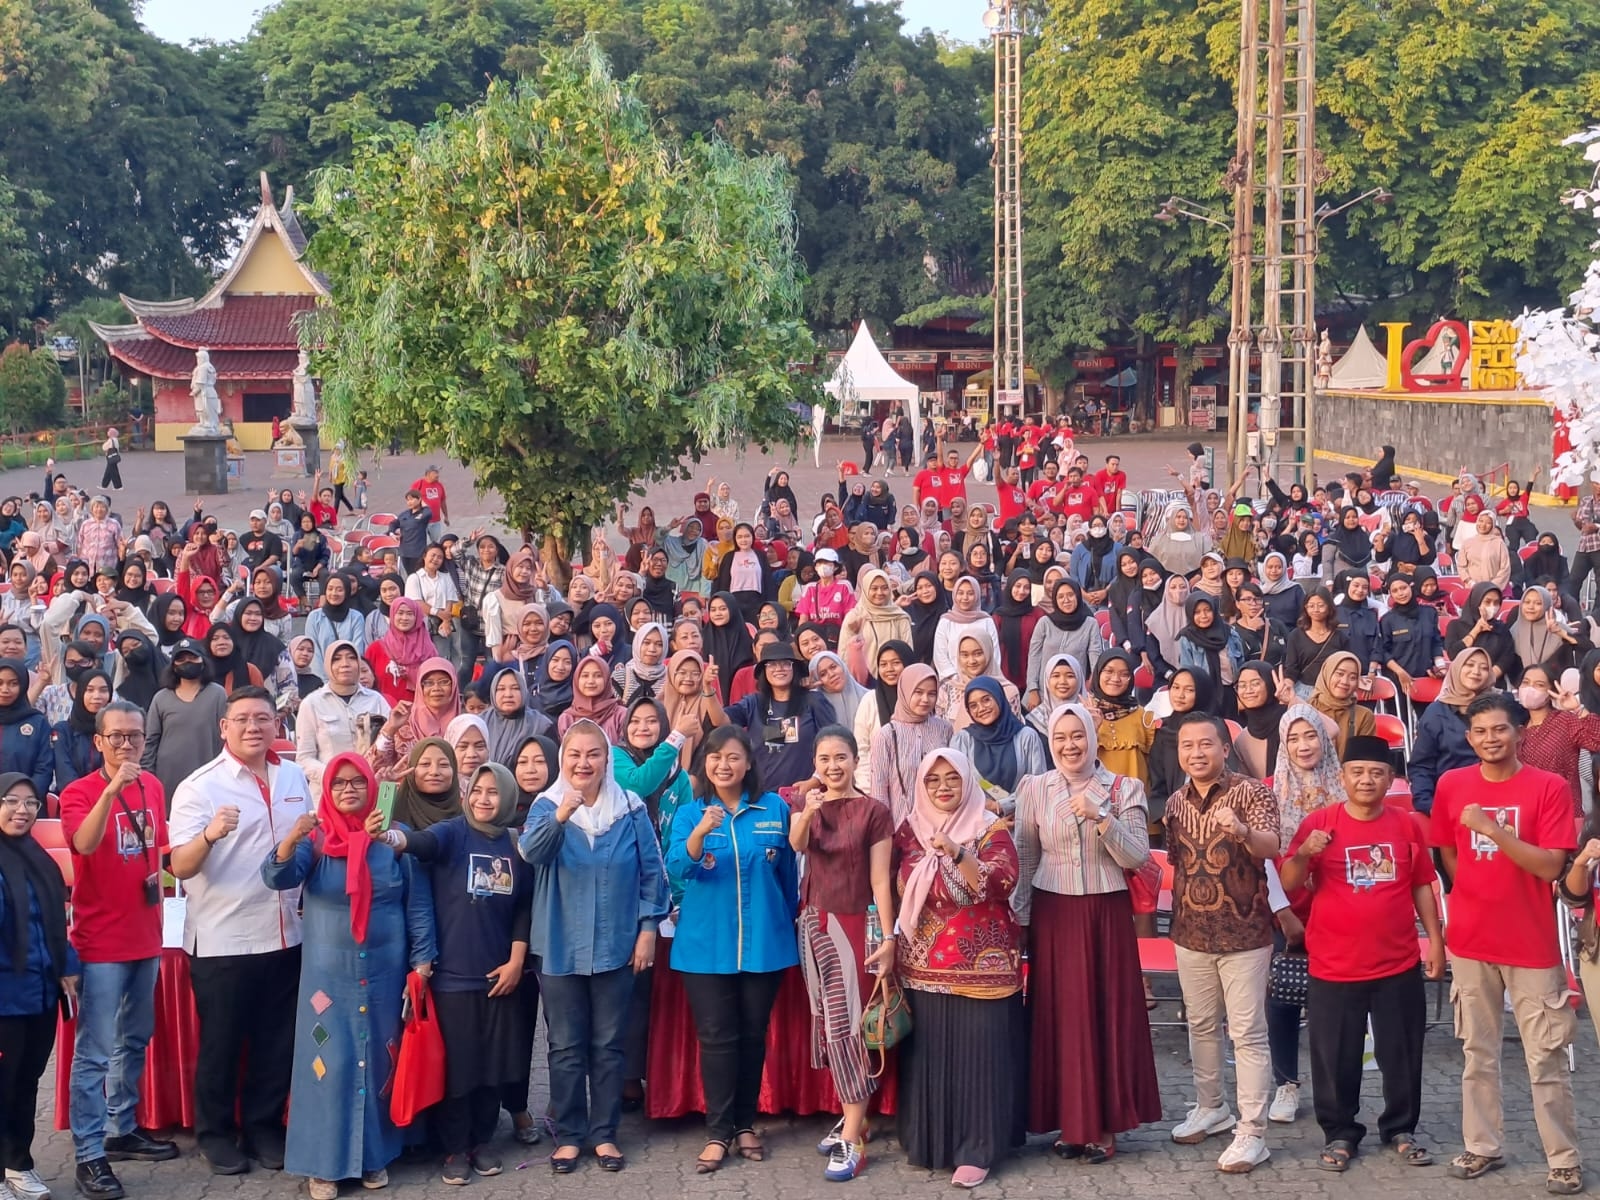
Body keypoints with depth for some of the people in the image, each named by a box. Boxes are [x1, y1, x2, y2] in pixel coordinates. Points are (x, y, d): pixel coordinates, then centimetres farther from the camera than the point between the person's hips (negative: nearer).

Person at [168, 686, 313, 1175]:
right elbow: (181, 866, -19)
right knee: (221, 1043, 8)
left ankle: (264, 1125, 27)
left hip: (285, 936, 4)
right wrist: (209, 835, -36)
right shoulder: (200, 787, -10)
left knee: (277, 1041, 13)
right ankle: (215, 1131, 23)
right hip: (222, 942, -4)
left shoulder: (295, 778, 5)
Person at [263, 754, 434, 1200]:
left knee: (379, 1060, 9)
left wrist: (422, 961, -2)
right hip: (329, 973, -1)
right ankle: (323, 1162, 8)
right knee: (329, 1062, 0)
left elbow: (417, 904, 3)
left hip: (385, 972, 1)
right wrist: (291, 839, -38)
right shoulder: (316, 837, -3)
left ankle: (375, 1154, 22)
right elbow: (277, 877, -18)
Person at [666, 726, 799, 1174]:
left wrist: (790, 926, 14)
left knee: (753, 1035, 10)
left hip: (764, 943, 1)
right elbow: (677, 868, -17)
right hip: (706, 945, -1)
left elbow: (788, 874, 9)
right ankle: (718, 1132, 6)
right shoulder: (689, 814, -1)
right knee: (716, 1037, -1)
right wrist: (701, 831, -34)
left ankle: (745, 1124, 22)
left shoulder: (775, 809, 0)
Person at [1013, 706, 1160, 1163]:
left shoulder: (1124, 788, -1)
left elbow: (1137, 858, -8)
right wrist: (1019, 919, 6)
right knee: (1060, 1015, 3)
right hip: (1053, 915, 1)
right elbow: (1025, 859, 8)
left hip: (1107, 914, -1)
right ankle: (1070, 1121, 15)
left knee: (1108, 1013, 1)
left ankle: (1104, 1124, 11)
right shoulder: (1035, 788, 3)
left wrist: (1101, 818, -20)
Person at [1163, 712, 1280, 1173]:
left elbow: (1271, 847, -28)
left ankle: (1251, 1133, 0)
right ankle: (1211, 1107, 33)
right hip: (1191, 933, 5)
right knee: (1201, 1026, 17)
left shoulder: (1251, 792, -12)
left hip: (1244, 933, -5)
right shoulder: (1176, 802, 4)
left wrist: (1242, 831, -48)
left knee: (1248, 1033, -2)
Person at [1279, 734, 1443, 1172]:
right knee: (1335, 1057, 6)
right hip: (1334, 966, -2)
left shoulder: (1407, 825, 2)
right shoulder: (1318, 822, -5)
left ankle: (1401, 1129, 27)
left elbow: (1422, 886, 10)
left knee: (1402, 1053, 11)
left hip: (1399, 964, 2)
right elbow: (1288, 883, -6)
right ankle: (1339, 1133, 21)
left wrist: (1435, 940, 7)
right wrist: (1303, 853, -25)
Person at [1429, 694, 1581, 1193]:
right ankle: (1482, 1146, 22)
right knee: (1477, 1052, 12)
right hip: (1471, 940, 3)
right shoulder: (1451, 785, 1)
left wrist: (1492, 829, -24)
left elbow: (1550, 866, -16)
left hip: (1532, 943, -3)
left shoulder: (1549, 787, -9)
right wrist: (1479, 897, 10)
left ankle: (1564, 1159, 9)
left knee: (1546, 1057, 1)